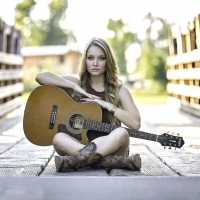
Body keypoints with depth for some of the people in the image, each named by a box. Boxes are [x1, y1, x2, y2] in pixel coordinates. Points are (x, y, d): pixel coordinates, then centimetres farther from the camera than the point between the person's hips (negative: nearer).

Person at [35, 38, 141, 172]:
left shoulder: (119, 91, 4)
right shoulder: (79, 83, 8)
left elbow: (136, 123, -10)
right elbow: (40, 77, -3)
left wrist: (107, 105, -13)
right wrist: (75, 87, -11)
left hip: (109, 147, -1)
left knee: (122, 133, -34)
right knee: (59, 138, -31)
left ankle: (73, 161, -38)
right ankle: (120, 162, -36)